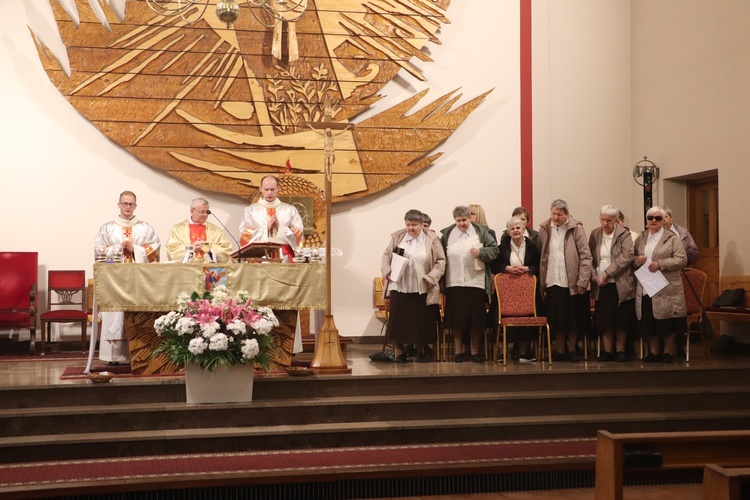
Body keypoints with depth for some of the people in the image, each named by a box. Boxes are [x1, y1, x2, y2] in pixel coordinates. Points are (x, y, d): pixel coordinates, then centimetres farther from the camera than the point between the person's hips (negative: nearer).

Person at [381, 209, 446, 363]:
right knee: (399, 319, 2)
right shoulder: (397, 237, 6)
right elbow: (386, 256, 12)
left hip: (422, 289, -1)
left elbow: (440, 261, 1)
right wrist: (387, 271, -5)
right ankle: (399, 351, 14)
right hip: (399, 287, 1)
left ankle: (422, 350, 21)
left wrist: (431, 277, -11)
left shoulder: (432, 239, -1)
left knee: (421, 321, 4)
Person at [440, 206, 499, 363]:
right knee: (457, 317, 4)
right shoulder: (447, 234, 6)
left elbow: (494, 250, 4)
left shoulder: (481, 232, 3)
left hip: (476, 282, 0)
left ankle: (474, 350, 17)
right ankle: (459, 350, 17)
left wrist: (481, 252, -12)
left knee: (476, 317, 5)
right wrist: (442, 262, -1)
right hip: (454, 283, 1)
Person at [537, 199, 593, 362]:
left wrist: (582, 281, -11)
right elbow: (540, 255, 5)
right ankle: (560, 350, 18)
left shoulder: (576, 229, -3)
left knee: (572, 318, 6)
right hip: (552, 281, 2)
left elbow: (585, 255, -5)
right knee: (556, 318, 7)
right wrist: (540, 281, -1)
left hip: (572, 281, -2)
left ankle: (572, 349, 19)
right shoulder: (544, 229, 5)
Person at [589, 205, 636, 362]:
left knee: (621, 319, 2)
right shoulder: (595, 234, 8)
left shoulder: (624, 234, -4)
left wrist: (608, 273, -17)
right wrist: (594, 275, -8)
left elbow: (627, 256, -14)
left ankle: (620, 350, 14)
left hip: (620, 284, -3)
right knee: (604, 319, 3)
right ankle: (608, 351, 13)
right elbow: (590, 258, 8)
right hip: (601, 285, 3)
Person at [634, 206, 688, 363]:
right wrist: (637, 260, -7)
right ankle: (654, 352, 18)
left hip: (666, 289, -4)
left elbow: (682, 260, -8)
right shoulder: (640, 239, 13)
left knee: (667, 322, 1)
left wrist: (660, 264, -18)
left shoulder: (672, 238, 0)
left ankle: (668, 352, 13)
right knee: (649, 321, 7)